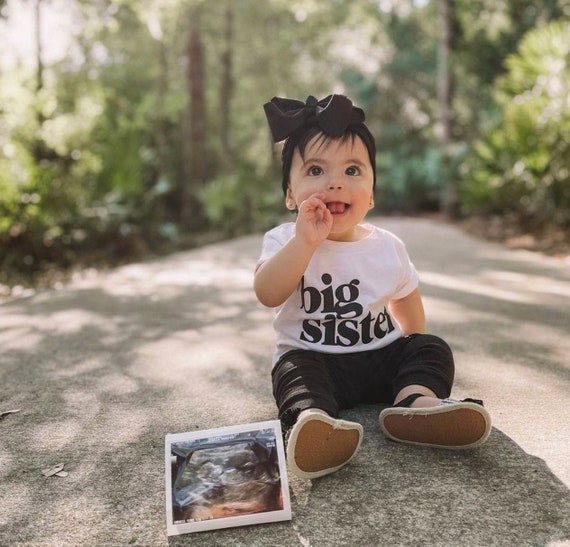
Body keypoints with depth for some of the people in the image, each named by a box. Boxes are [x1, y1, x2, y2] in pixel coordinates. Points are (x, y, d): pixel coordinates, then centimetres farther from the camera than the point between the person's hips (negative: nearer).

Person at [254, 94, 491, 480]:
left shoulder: (387, 247, 0)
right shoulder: (285, 241, -9)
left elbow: (406, 298, 16)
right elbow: (268, 294, -26)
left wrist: (415, 352, 8)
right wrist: (306, 240, -34)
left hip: (382, 355, 4)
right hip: (313, 358, -3)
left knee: (432, 348, -14)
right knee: (293, 369, -31)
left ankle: (416, 398, -39)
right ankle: (312, 419, -56)